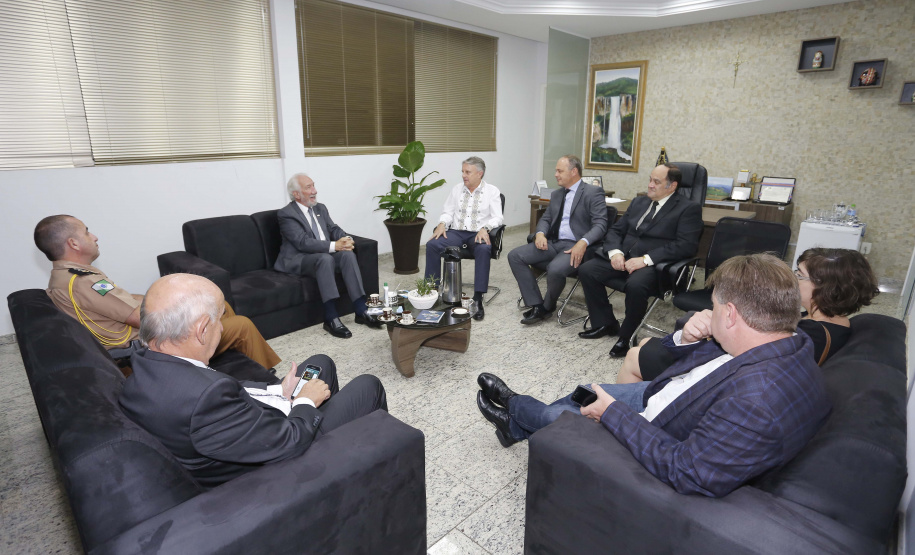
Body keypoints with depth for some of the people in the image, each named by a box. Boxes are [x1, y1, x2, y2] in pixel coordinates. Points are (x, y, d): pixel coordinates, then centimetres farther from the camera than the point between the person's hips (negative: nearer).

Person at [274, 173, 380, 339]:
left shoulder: (320, 208, 15)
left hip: (325, 255, 6)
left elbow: (334, 229, 10)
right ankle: (331, 318, -37)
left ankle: (361, 311, -26)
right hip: (298, 260, -6)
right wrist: (334, 246, -27)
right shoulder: (286, 214, -8)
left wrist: (346, 239, -14)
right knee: (325, 258, -36)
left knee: (348, 254, -23)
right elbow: (303, 242, -19)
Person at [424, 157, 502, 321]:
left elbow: (497, 217, -2)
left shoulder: (491, 191, 5)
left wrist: (485, 228, -22)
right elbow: (448, 212, 15)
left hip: (479, 234, -3)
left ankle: (478, 299, -35)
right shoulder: (456, 189, 15)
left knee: (483, 249, -38)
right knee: (432, 245, -25)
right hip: (456, 232, 3)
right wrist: (442, 224, -7)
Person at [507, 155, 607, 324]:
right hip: (553, 242, 7)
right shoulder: (556, 194, 19)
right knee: (514, 256, -11)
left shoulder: (593, 193, -3)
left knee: (555, 269, -36)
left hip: (576, 246, -7)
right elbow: (546, 219, 20)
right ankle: (537, 305, -9)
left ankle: (548, 306, -2)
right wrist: (540, 233, -4)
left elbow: (600, 224, -11)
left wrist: (583, 243, -29)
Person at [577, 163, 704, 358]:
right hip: (623, 256, 7)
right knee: (586, 270, -14)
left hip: (655, 263, -6)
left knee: (635, 284, -37)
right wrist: (615, 251, -6)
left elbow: (686, 246, -13)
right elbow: (615, 230, 17)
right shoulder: (639, 202, 19)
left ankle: (627, 336, -11)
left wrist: (646, 259, -22)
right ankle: (605, 323, 3)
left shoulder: (688, 209, -1)